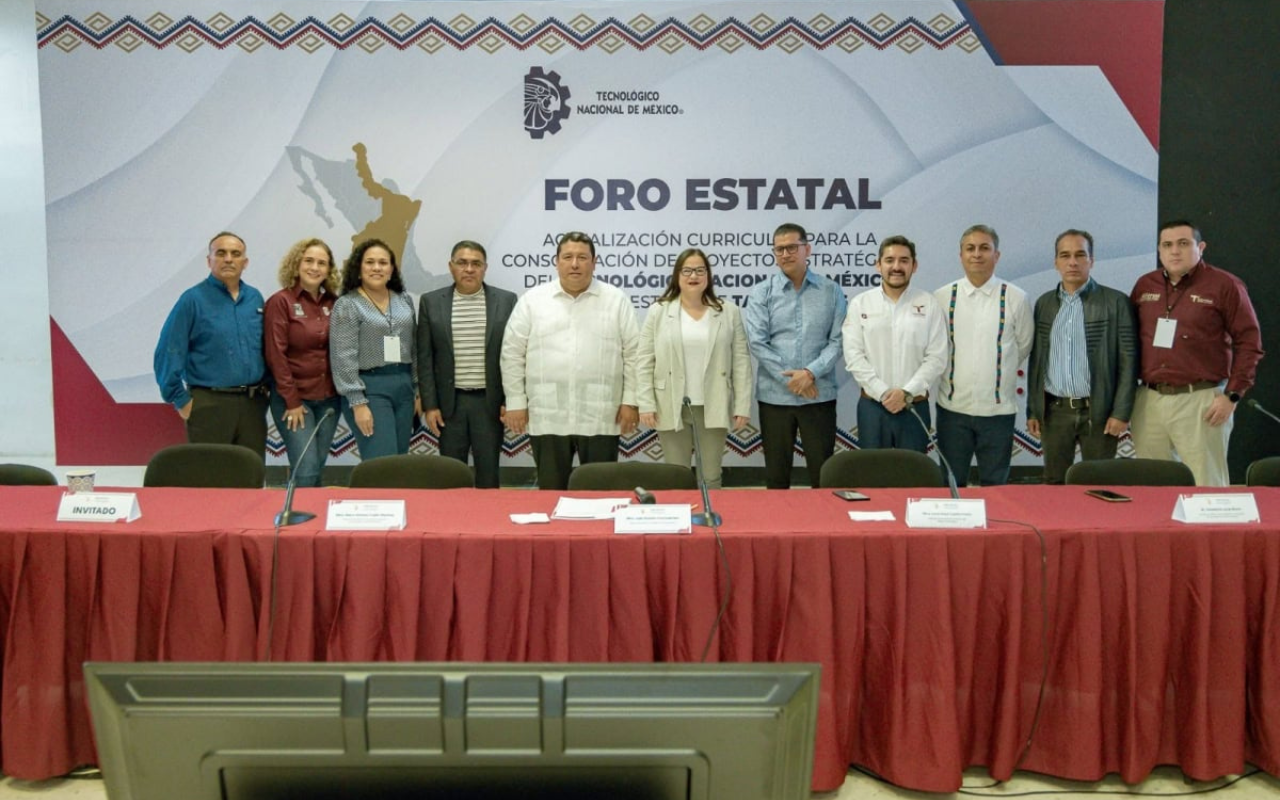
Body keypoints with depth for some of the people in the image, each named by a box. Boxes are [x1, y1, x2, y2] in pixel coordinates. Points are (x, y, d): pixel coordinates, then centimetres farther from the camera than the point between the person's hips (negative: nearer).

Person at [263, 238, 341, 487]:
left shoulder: (334, 303, 6)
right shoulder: (280, 302, -7)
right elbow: (276, 355, -10)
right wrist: (292, 401, -12)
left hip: (329, 398, 5)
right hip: (294, 398, -5)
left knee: (319, 467, 10)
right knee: (306, 470, -8)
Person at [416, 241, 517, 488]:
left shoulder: (506, 300, 1)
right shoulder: (431, 302, 3)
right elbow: (425, 358, 3)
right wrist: (429, 405, -3)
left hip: (490, 401, -1)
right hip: (449, 402, 1)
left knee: (488, 472, 5)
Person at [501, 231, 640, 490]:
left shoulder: (616, 301, 4)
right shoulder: (531, 300, 4)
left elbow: (633, 354, 3)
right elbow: (513, 354, 5)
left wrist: (630, 401, -2)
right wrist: (516, 402, 1)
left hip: (600, 418, 0)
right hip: (548, 418, 1)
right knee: (551, 492, 9)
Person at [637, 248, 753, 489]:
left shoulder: (729, 312, 4)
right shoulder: (659, 312, 2)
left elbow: (741, 361, 2)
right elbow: (645, 362, 0)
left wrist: (743, 405, -3)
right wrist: (646, 405, -7)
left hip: (713, 409, 1)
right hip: (672, 409, 0)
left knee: (711, 478, 8)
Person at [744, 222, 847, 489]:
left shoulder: (831, 291, 4)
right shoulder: (762, 293, 2)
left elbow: (838, 340, -1)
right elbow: (757, 342, -5)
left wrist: (811, 372, -14)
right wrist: (789, 378, -12)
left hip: (819, 395, 0)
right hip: (774, 395, 0)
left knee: (823, 471, 5)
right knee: (776, 472, 9)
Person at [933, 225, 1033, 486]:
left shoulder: (1016, 298, -3)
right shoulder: (942, 297, -1)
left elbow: (1023, 346, 10)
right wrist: (956, 371, 10)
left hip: (998, 408, 0)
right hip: (953, 407, 1)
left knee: (995, 486, 11)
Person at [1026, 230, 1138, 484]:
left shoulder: (1115, 302, -2)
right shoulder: (1044, 303, 9)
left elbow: (1128, 361, -4)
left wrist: (1121, 413, -9)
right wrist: (1032, 410, 8)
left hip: (1099, 411, -3)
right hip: (1054, 411, 3)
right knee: (1054, 483, 8)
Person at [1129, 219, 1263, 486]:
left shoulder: (1224, 285, -2)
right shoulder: (1144, 285, 11)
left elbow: (1249, 342, -3)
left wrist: (1233, 395, -9)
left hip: (1201, 401, -4)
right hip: (1148, 400, 4)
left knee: (1206, 486, 1)